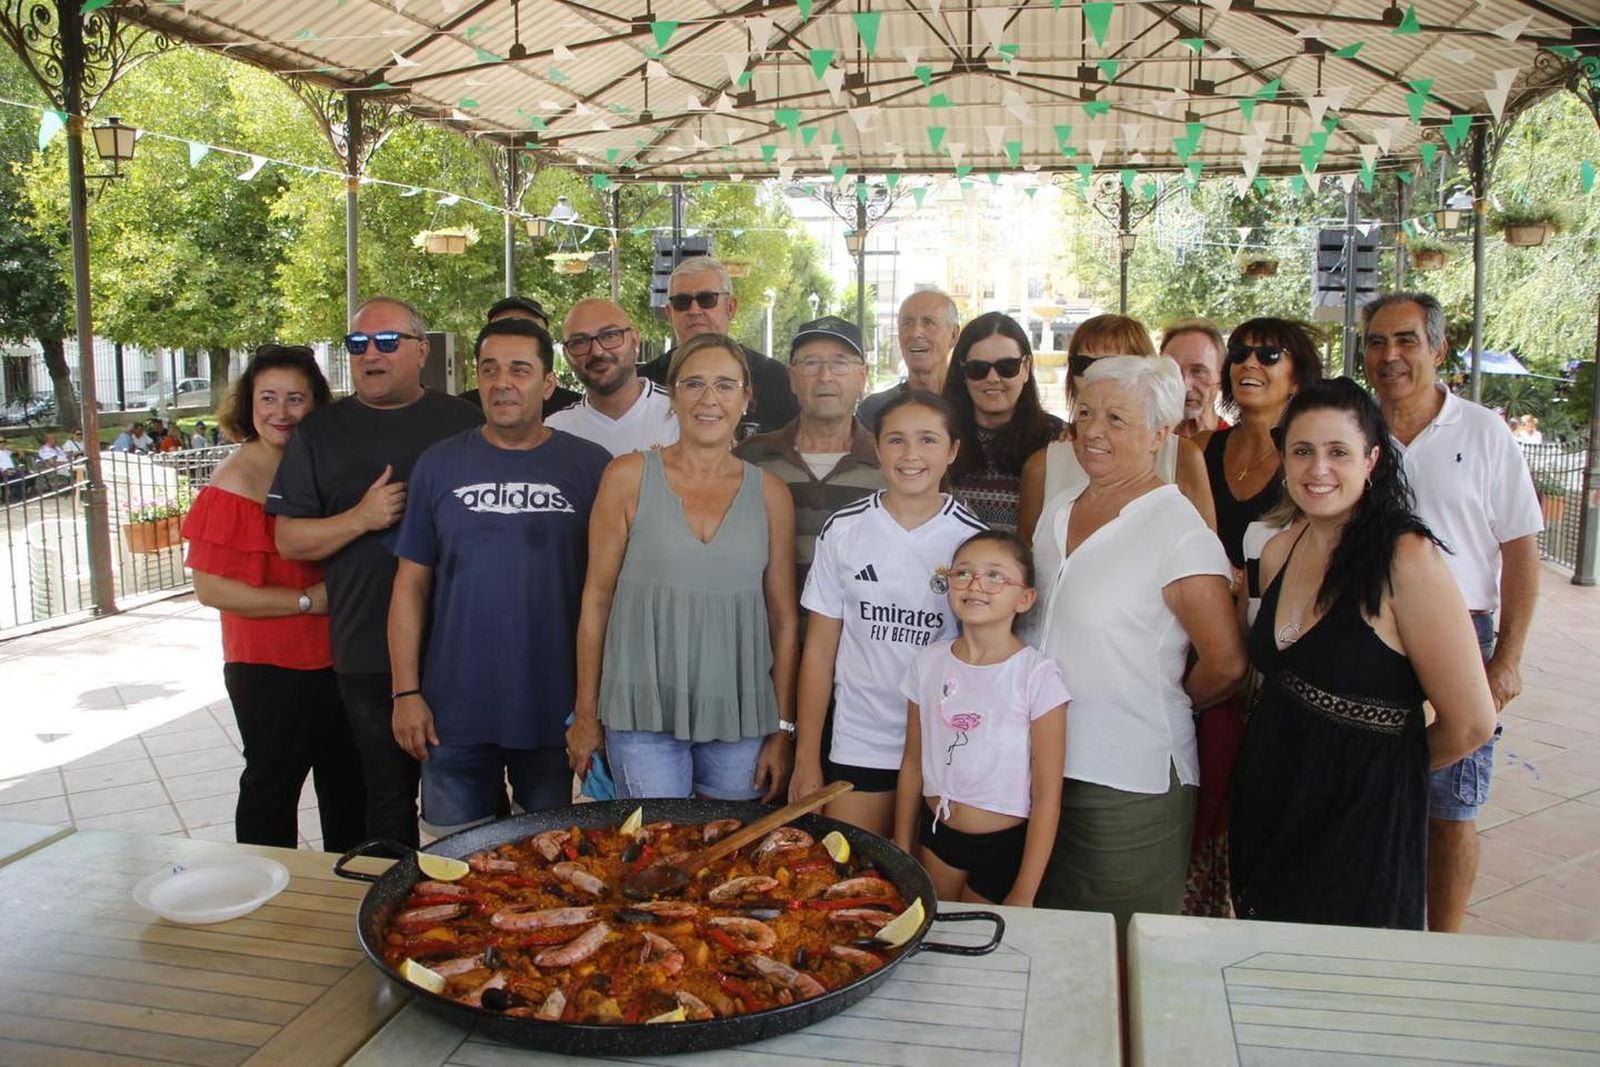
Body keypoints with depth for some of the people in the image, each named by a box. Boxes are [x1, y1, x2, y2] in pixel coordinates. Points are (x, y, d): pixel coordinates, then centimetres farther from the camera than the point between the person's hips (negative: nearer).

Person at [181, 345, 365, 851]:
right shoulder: (233, 482, -15)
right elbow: (211, 588, -19)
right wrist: (308, 600, -18)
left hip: (336, 658, 7)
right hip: (270, 670, -6)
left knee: (347, 785, 20)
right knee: (272, 788, 8)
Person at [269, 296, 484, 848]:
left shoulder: (464, 422, 6)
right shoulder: (321, 431, 7)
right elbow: (289, 539, 5)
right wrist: (361, 518, -11)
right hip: (369, 654, 0)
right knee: (388, 797, 11)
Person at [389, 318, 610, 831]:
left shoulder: (590, 466, -1)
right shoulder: (440, 465, 3)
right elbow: (411, 584, 4)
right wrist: (406, 692, -1)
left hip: (556, 711, -1)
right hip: (454, 712, 1)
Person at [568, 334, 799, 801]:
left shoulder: (769, 493, 4)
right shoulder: (629, 477, -1)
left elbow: (784, 618, 6)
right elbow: (597, 597, 2)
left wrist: (784, 731, 4)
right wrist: (584, 716, 3)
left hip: (741, 718, 2)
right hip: (644, 713, -2)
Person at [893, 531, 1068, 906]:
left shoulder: (1037, 675, -15)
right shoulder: (929, 662, -3)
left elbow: (1047, 795, -13)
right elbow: (912, 765, 6)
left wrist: (1023, 895, -12)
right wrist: (902, 856, 9)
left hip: (1005, 847, -4)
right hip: (936, 836, 4)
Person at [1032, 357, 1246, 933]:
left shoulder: (1178, 530, -15)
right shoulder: (1057, 512, 8)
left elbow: (1225, 664, -14)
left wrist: (1162, 706, 0)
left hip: (1131, 783, -7)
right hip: (1048, 767, 7)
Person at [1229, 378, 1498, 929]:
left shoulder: (1407, 558, -18)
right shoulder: (1278, 552, 2)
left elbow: (1470, 724, -15)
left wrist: (1385, 767, 1)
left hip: (1363, 822, -6)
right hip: (1266, 804, 6)